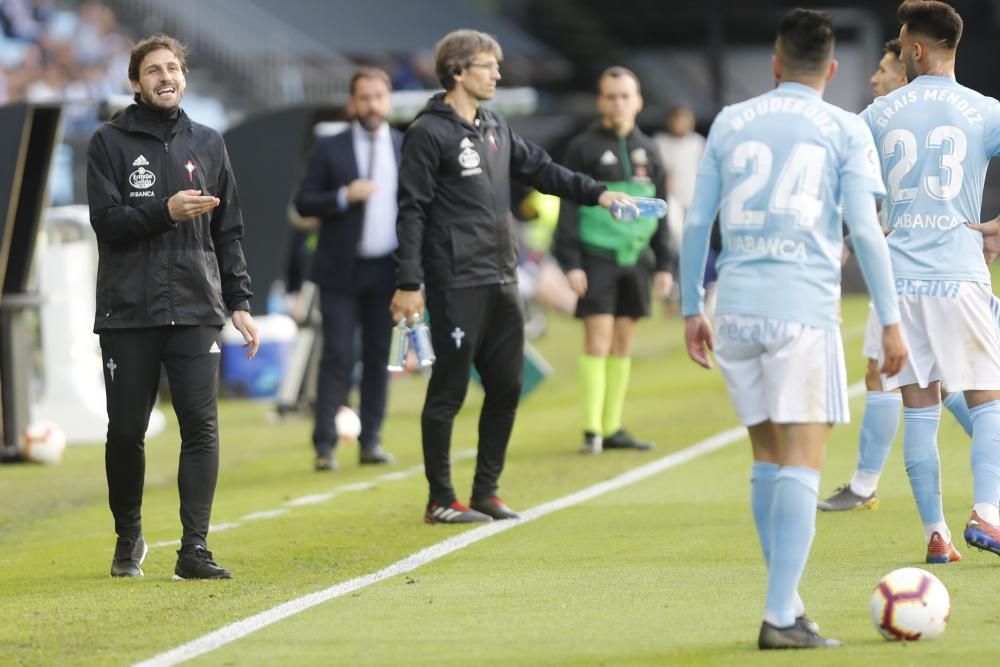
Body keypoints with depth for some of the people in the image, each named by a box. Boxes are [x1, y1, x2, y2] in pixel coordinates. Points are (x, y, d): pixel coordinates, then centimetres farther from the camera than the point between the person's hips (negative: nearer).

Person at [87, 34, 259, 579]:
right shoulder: (110, 144, 3)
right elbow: (107, 222, -7)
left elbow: (228, 232, 14)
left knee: (201, 428, -9)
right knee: (125, 432, 5)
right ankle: (128, 538, 26)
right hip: (128, 312, -1)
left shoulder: (207, 144, 12)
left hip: (196, 310, 1)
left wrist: (239, 301, 7)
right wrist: (165, 211, -21)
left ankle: (194, 550, -9)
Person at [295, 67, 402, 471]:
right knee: (338, 355, -6)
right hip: (342, 271, -3)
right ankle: (325, 445, -6)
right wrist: (343, 196, -19)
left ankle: (371, 441, 10)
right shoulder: (330, 150, 1)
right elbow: (304, 202, -2)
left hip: (386, 270, 3)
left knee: (378, 356, 5)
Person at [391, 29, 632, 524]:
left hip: (501, 280, 8)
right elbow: (411, 211, -11)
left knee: (506, 388, 9)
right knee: (449, 391, -2)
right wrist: (408, 284, -15)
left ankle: (486, 492, 19)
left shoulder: (495, 128, 14)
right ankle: (441, 500, 5)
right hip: (456, 284, -8)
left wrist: (596, 193, 10)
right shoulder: (429, 133, -9)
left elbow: (541, 169, 22)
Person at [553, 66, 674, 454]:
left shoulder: (647, 150, 12)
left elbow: (660, 211, 16)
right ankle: (593, 430, -10)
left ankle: (613, 428, 11)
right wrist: (570, 263, -12)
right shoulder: (584, 148, -2)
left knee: (623, 342, 7)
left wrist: (665, 264, 11)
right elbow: (568, 208, -4)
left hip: (634, 259, 5)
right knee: (598, 339, -10)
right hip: (596, 258, -5)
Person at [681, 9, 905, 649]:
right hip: (803, 308, -4)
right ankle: (781, 617, -13)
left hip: (735, 308, 4)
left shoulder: (730, 123, 11)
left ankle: (787, 600, 19)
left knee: (769, 458, 16)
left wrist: (692, 308, 18)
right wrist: (891, 321, 0)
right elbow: (865, 230, -4)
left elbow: (696, 223, 10)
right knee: (802, 463, -5)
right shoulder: (845, 131, 2)